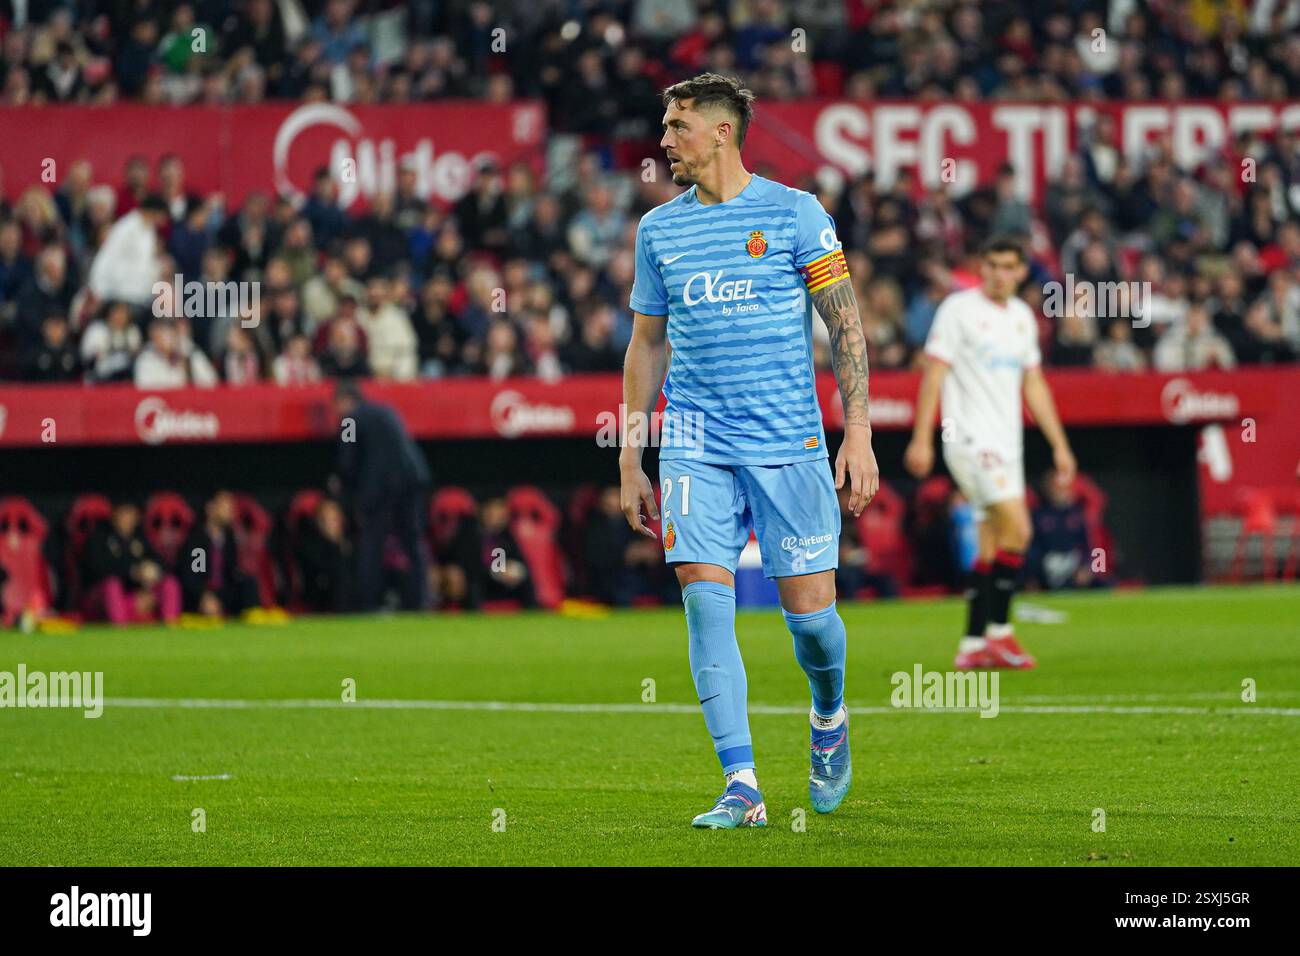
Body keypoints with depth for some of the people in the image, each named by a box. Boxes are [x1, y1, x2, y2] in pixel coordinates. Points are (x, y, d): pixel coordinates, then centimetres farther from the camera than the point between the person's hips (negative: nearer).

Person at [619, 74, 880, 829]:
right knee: (706, 597, -11)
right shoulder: (660, 228, 10)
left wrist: (858, 433, -9)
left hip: (789, 442, -2)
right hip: (696, 446, 3)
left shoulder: (795, 213, -1)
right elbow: (647, 344, 17)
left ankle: (830, 719, 33)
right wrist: (631, 457, 13)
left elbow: (846, 324, -1)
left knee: (810, 607, -1)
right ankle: (743, 789, -9)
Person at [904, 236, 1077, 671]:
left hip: (1005, 444, 7)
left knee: (993, 546, 5)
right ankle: (999, 632, -11)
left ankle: (973, 645, 8)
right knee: (1016, 528, -18)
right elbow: (934, 373, -8)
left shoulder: (1023, 317, 14)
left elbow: (1034, 385, 21)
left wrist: (1059, 443, 18)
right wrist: (921, 439, -14)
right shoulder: (958, 309, -6)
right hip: (970, 436, -7)